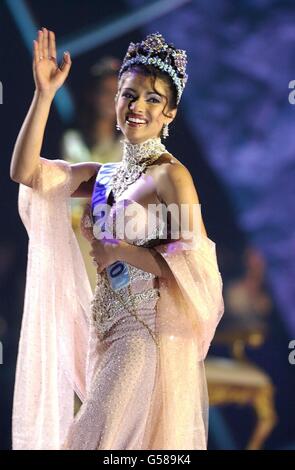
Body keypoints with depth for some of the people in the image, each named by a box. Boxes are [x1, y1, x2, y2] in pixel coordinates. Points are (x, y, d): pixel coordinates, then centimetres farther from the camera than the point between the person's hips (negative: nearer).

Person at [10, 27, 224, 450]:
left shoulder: (170, 175, -10)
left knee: (102, 437, -6)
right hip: (106, 333, 7)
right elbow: (26, 172, 1)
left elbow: (198, 268, -17)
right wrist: (44, 95, -4)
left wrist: (121, 251, -13)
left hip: (149, 335, -7)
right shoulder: (104, 176, 10)